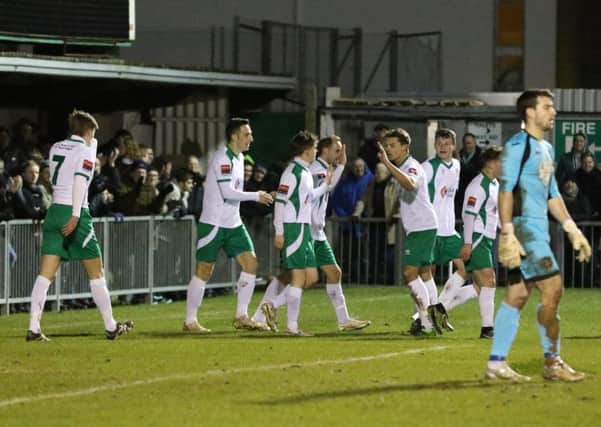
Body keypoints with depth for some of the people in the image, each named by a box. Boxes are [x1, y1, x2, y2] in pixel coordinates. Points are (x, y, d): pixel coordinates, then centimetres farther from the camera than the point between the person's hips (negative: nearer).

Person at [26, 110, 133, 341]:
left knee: (46, 273, 0)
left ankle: (33, 328, -10)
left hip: (55, 210, 6)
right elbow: (80, 182, -18)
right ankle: (111, 326, 13)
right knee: (96, 272, 6)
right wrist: (75, 216, -25)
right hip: (74, 212, -6)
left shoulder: (55, 148, 13)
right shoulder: (85, 151, -5)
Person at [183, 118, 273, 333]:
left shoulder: (239, 157, 12)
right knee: (203, 271, -2)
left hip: (233, 224, 9)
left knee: (251, 264, 0)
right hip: (213, 224, -9)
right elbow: (228, 192, -24)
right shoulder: (221, 158, -17)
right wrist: (256, 196, -17)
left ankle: (241, 316, 7)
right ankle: (190, 321, 6)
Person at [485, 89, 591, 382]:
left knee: (517, 296, 7)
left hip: (539, 232, 9)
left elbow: (552, 194, 24)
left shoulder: (546, 149, 19)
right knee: (552, 289, -11)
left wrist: (572, 230, 19)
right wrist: (508, 234, -22)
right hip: (524, 229, -9)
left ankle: (496, 364, 8)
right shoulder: (518, 146, -9)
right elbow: (506, 190, -15)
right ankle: (552, 363, -3)